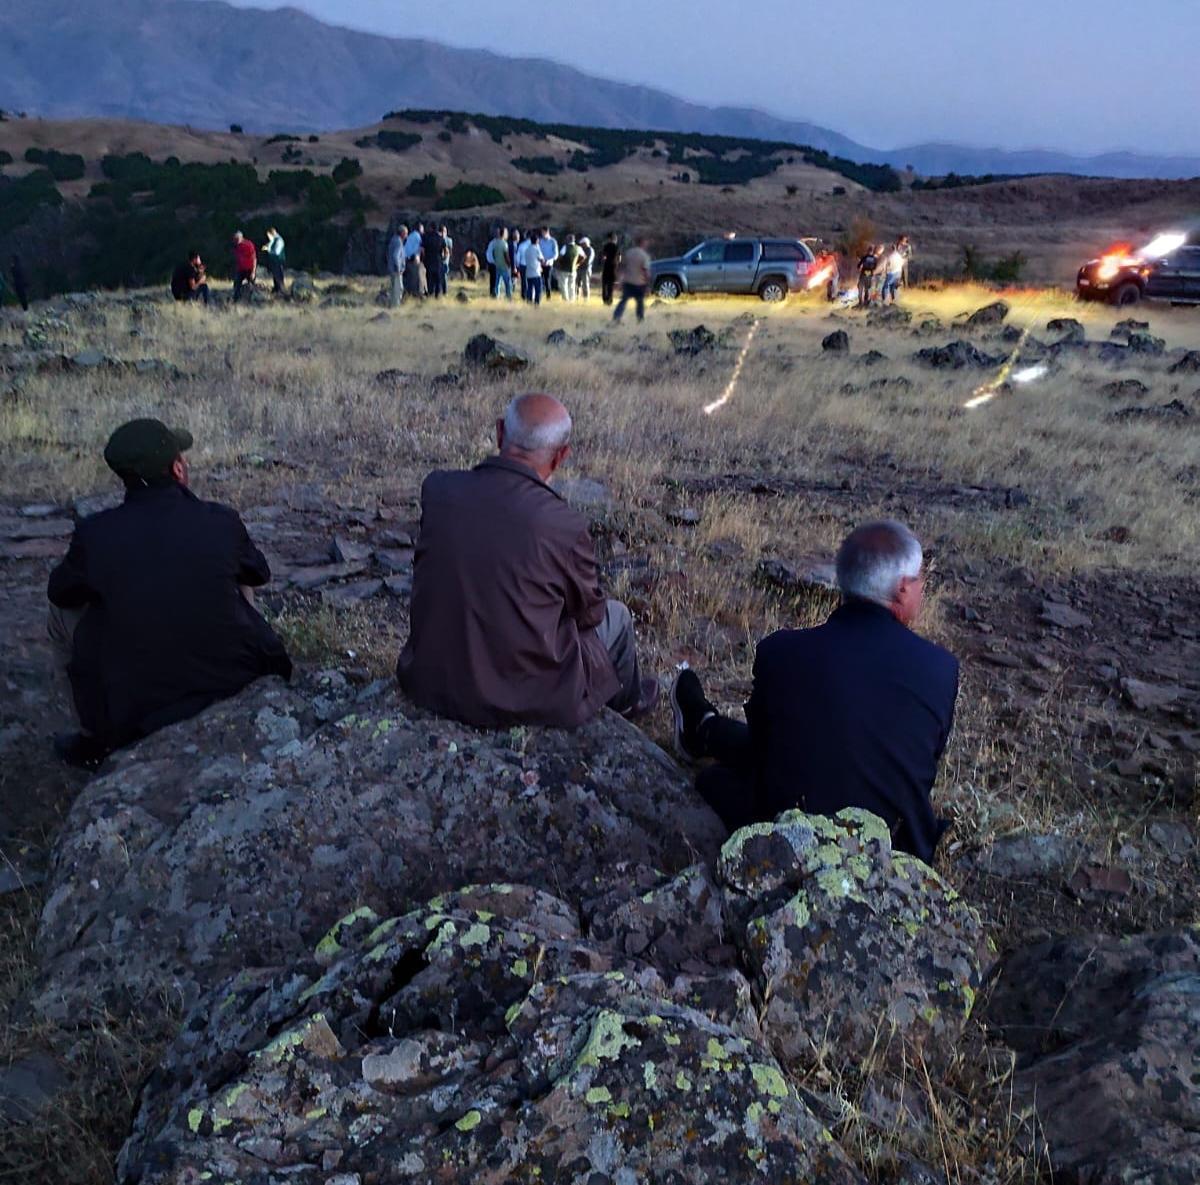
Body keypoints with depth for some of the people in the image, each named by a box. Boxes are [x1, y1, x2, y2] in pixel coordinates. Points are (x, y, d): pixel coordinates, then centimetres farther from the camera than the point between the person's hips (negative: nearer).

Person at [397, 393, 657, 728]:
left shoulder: (436, 488, -11)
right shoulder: (565, 525, -22)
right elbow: (589, 613, -5)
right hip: (525, 698, -4)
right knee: (615, 615, 20)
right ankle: (627, 700, 48)